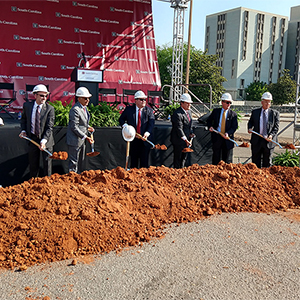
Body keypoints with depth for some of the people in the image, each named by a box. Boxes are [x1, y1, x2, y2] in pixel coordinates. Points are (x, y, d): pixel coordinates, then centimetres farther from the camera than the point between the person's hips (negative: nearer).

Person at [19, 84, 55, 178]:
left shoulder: (50, 109, -12)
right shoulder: (27, 105, -1)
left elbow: (50, 127, -16)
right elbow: (23, 119, 16)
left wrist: (44, 140, -28)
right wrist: (23, 130, -1)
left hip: (46, 139, -2)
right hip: (32, 138, 3)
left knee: (47, 162, 5)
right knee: (33, 163, 11)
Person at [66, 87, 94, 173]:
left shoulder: (84, 107, 9)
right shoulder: (75, 109, -21)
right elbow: (74, 127, -22)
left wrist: (88, 127, 3)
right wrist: (86, 137, -22)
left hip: (82, 140, 10)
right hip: (75, 140, -10)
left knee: (81, 161, 19)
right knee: (74, 162, 0)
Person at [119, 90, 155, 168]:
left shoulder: (149, 110, 2)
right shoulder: (129, 109, 5)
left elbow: (151, 123, -8)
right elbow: (121, 119, 13)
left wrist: (147, 132, -26)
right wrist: (125, 125, -9)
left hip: (144, 139, -1)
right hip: (133, 139, 1)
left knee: (144, 162, 2)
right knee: (133, 161, 9)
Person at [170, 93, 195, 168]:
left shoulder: (188, 112, 12)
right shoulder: (177, 114, -19)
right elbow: (179, 128, -23)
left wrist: (191, 133, 1)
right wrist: (185, 140, -26)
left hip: (186, 140, 9)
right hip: (178, 140, -9)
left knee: (184, 158, 16)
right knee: (177, 159, 1)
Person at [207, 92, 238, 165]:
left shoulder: (233, 114, 1)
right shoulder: (215, 111, 5)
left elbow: (234, 127, -3)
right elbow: (209, 120, 18)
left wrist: (228, 133, -21)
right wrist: (210, 126, -3)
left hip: (227, 138, -1)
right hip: (217, 138, 1)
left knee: (227, 161, 5)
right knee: (216, 159, 7)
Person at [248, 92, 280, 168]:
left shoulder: (275, 113, 2)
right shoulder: (255, 112, 7)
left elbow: (276, 127, 0)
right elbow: (250, 122, 16)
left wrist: (272, 135, -18)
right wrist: (250, 128, -6)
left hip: (269, 140, -1)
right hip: (257, 140, 1)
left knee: (267, 163, 8)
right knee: (255, 162, 7)